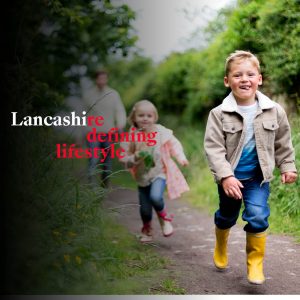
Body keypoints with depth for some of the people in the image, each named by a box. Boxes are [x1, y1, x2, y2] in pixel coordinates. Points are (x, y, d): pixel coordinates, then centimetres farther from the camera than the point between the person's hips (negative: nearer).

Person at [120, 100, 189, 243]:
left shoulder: (161, 132, -10)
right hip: (142, 177, 2)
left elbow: (174, 144, 3)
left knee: (155, 197, -29)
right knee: (144, 209, 7)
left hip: (159, 173, -2)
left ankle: (164, 217, 4)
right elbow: (124, 158, -4)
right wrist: (134, 158, -23)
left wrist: (181, 157, -10)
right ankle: (147, 230, 39)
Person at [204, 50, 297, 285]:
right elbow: (213, 148, -19)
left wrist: (287, 167, 7)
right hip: (230, 177, 0)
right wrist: (225, 176, -27)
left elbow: (283, 143, 5)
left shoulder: (274, 111, -9)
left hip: (259, 176, 0)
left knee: (257, 216, -13)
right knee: (227, 216, 19)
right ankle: (221, 248, 48)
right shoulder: (219, 114, -16)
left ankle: (255, 263, 6)